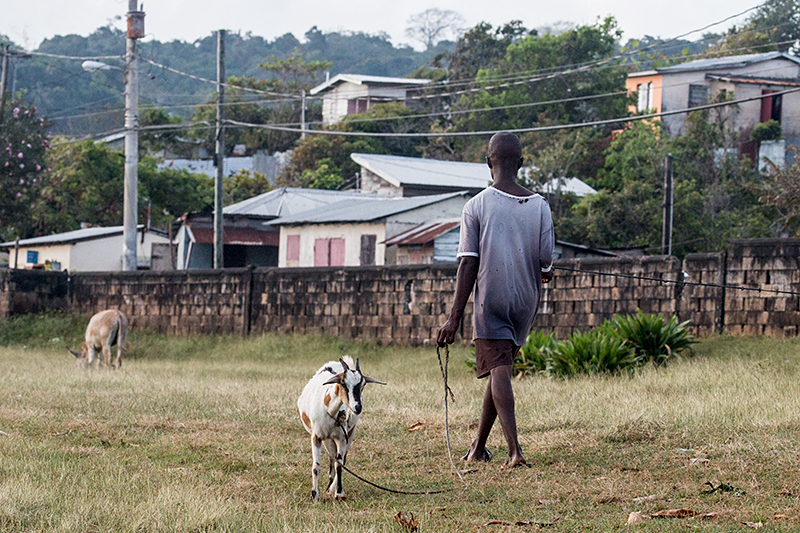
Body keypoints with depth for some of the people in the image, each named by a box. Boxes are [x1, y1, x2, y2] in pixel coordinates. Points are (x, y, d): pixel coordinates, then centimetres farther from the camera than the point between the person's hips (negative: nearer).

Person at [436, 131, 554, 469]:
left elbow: (468, 264, -10)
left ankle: (515, 450, -26)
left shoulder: (476, 206, -6)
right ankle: (478, 447, 26)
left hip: (490, 302, -4)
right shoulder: (539, 206, 3)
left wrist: (455, 317, -8)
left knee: (499, 371, -9)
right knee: (500, 369, 16)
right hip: (524, 302, 4)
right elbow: (545, 267, 1)